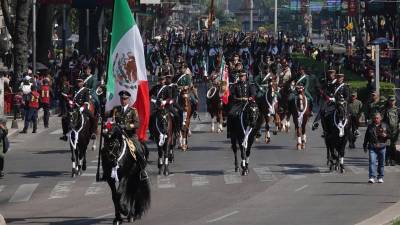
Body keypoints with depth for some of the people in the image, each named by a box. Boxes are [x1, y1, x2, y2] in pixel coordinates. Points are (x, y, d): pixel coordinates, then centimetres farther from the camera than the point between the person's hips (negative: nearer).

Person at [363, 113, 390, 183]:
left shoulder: (384, 126, 7)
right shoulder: (370, 126, 9)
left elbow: (389, 135, 11)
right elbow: (366, 137, 14)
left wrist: (385, 135, -11)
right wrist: (365, 146, 12)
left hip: (382, 147, 1)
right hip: (372, 147, -1)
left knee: (381, 163, 6)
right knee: (372, 162, -13)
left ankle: (380, 177, 18)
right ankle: (372, 177, -18)